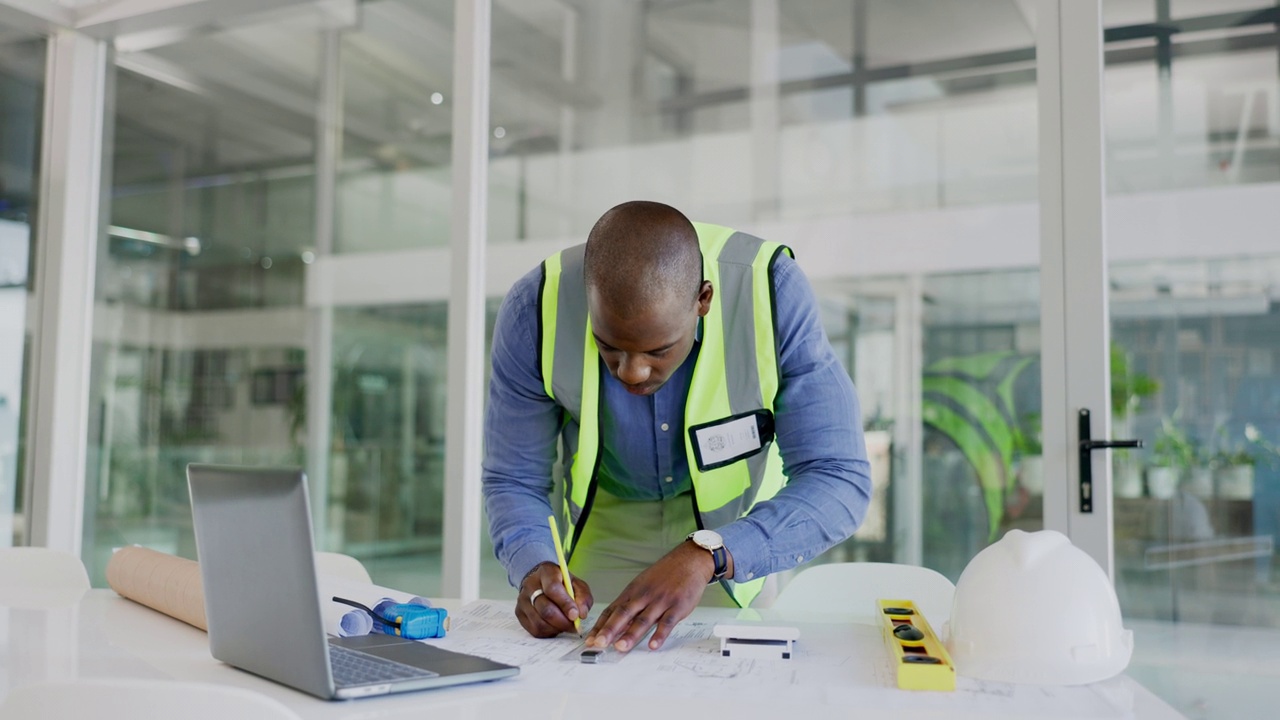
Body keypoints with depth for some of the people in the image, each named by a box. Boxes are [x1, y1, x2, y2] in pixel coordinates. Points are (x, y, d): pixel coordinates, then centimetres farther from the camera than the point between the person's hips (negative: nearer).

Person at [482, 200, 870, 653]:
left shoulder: (774, 294, -31)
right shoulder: (537, 309, -26)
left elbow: (840, 482, -33)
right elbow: (513, 480, -14)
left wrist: (706, 555, -47)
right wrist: (535, 570, -35)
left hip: (748, 519, 0)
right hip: (606, 526, 1)